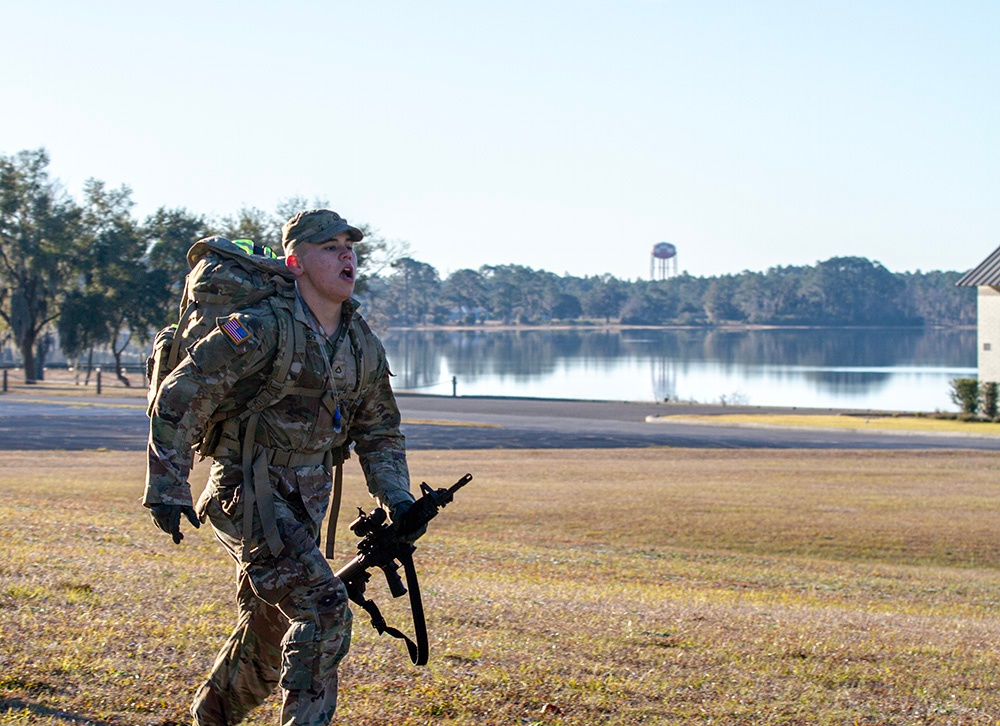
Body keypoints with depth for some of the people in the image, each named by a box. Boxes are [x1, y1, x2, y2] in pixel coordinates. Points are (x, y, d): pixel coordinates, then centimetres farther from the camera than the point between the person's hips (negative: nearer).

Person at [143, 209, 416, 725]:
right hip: (247, 499, -8)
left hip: (304, 506, 8)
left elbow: (380, 433, 19)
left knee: (269, 636, 17)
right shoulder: (262, 329, -16)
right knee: (323, 611, -20)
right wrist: (167, 489, -14)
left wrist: (397, 500, 4)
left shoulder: (364, 347, 6)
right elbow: (177, 399, -13)